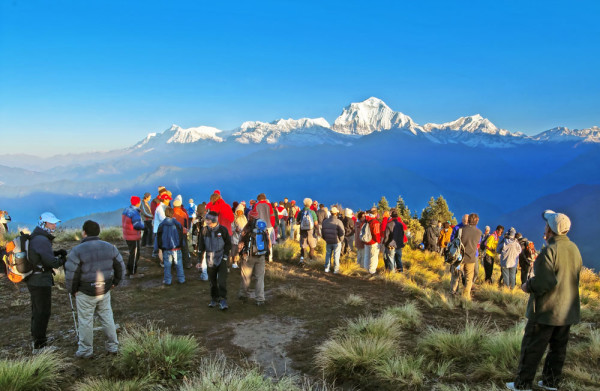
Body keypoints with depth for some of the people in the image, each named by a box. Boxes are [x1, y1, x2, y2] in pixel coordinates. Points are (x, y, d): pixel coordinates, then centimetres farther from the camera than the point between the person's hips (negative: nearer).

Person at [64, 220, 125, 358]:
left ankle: (85, 350, 22)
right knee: (107, 318, 17)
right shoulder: (109, 247, -1)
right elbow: (121, 268, 5)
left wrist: (72, 290, 1)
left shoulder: (77, 251, -15)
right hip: (105, 290, 4)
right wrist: (114, 283, 17)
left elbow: (70, 274, -14)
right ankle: (113, 347, 25)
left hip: (85, 293, -4)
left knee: (85, 321, 10)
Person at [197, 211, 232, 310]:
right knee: (213, 281, 12)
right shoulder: (204, 231, 0)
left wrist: (225, 256, -5)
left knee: (222, 281, -11)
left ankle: (223, 300, -4)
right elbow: (201, 246, 8)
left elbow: (228, 244, 3)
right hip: (210, 260, 3)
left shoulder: (223, 230, -8)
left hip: (221, 259, -3)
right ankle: (214, 299, 25)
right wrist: (199, 260, 6)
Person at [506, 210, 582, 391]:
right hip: (568, 310, 8)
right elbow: (573, 278, 15)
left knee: (532, 348, 2)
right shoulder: (574, 249, 4)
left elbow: (545, 282, -27)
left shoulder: (549, 251, -21)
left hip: (546, 310, -7)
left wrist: (528, 286, -9)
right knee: (558, 348, 17)